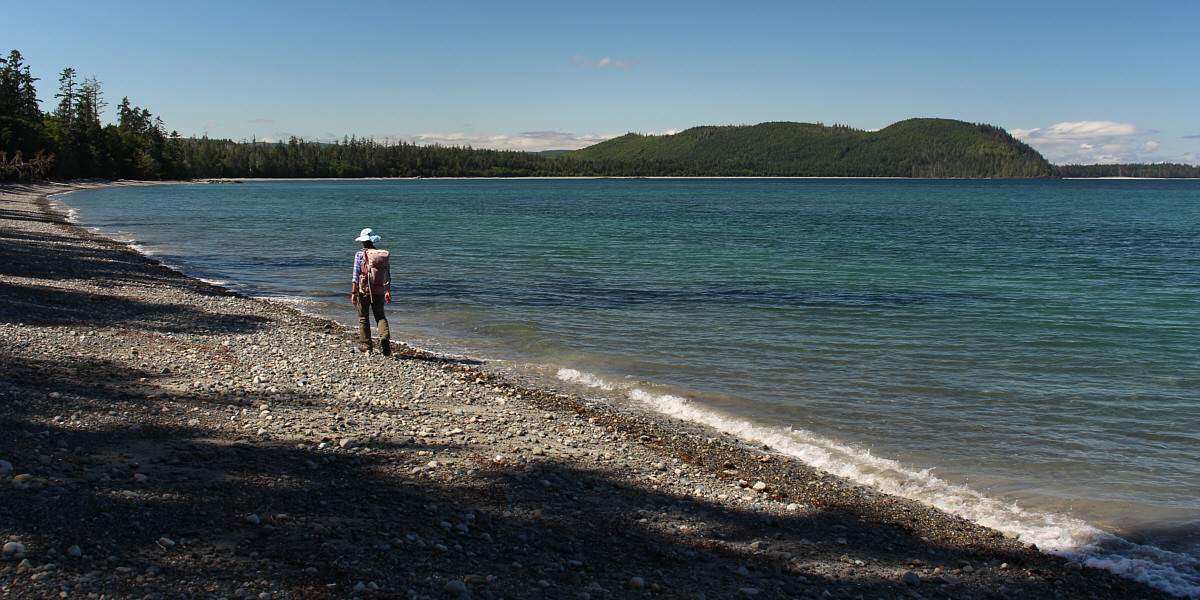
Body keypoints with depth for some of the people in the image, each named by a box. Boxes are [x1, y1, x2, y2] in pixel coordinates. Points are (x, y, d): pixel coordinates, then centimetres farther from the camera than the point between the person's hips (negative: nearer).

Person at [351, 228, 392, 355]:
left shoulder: (360, 254, -8)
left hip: (364, 290, -3)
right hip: (379, 291, 3)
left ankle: (365, 345, 17)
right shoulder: (383, 254, 4)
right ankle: (385, 336, -16)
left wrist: (353, 292, -6)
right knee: (380, 316, 11)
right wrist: (388, 291, 18)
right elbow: (388, 275, 9)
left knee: (363, 317, 12)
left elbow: (356, 276, -10)